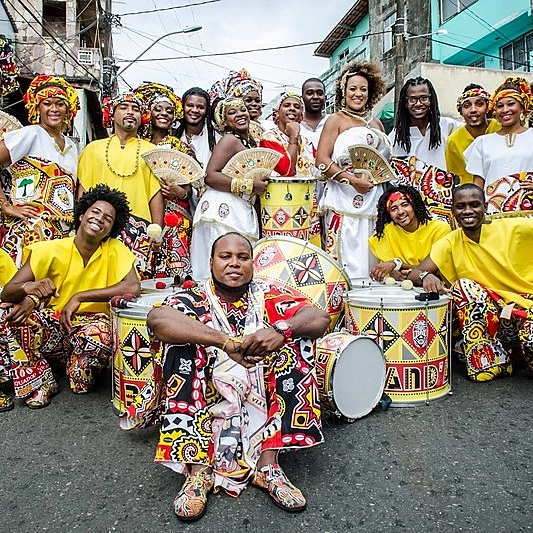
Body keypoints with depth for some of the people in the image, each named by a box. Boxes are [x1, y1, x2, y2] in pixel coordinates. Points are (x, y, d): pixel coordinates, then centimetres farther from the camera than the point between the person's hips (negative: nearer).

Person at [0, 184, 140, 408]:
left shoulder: (114, 250, -12)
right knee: (19, 310, -23)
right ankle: (39, 380, -3)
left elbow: (133, 287, -28)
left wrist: (79, 297, -29)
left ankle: (80, 378, 0)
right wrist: (28, 288, -37)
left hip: (89, 327, -1)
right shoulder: (51, 250, -11)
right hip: (50, 329, 2)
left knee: (101, 332, -34)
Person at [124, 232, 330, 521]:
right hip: (207, 407, -1)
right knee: (181, 340, -21)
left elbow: (320, 317, -12)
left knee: (297, 339, -16)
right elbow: (156, 318, -27)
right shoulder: (194, 300, -4)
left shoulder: (267, 297, 1)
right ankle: (199, 467, -22)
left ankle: (268, 461, -19)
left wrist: (281, 330, -32)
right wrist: (227, 341, -37)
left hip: (263, 406, 2)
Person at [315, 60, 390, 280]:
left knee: (372, 258, 3)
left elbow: (385, 160, 27)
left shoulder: (376, 124, 21)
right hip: (345, 200, -5)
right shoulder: (336, 120, 6)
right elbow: (322, 161, -6)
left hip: (374, 200, 5)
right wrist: (353, 180, -16)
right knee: (345, 259, -7)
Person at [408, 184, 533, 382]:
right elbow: (414, 273, -11)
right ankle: (496, 361, -12)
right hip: (489, 318, 3)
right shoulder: (450, 243, -2)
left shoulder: (513, 228, -8)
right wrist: (426, 276, -34)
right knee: (463, 286, -24)